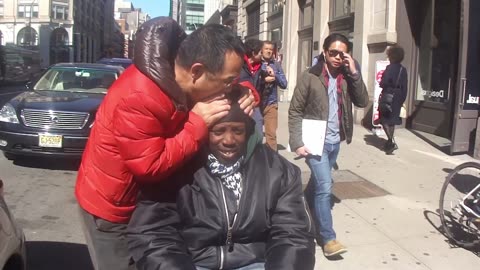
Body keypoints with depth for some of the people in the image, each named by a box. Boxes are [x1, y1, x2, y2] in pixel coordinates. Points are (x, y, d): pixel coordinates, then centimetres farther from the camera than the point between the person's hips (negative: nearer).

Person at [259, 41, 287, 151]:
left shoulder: (276, 65, 8)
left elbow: (284, 84, 4)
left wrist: (274, 75, -9)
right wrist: (264, 80, -17)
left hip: (271, 104, 2)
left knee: (271, 133, -1)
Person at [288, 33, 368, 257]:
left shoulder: (347, 77, 6)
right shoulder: (310, 77, -7)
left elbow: (363, 102, -4)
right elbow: (295, 111, -7)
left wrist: (354, 73, -12)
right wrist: (297, 142, -15)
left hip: (335, 141, 5)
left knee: (318, 183, 18)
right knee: (325, 187, -10)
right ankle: (328, 238, 0)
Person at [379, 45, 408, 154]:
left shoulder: (390, 68, -12)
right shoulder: (403, 70, 8)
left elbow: (383, 83, -20)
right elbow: (404, 88, 9)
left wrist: (382, 84, 3)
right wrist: (402, 100, 16)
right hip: (398, 98, 7)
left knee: (385, 120, -1)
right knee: (392, 120, 16)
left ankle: (392, 142, -12)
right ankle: (390, 141, 22)